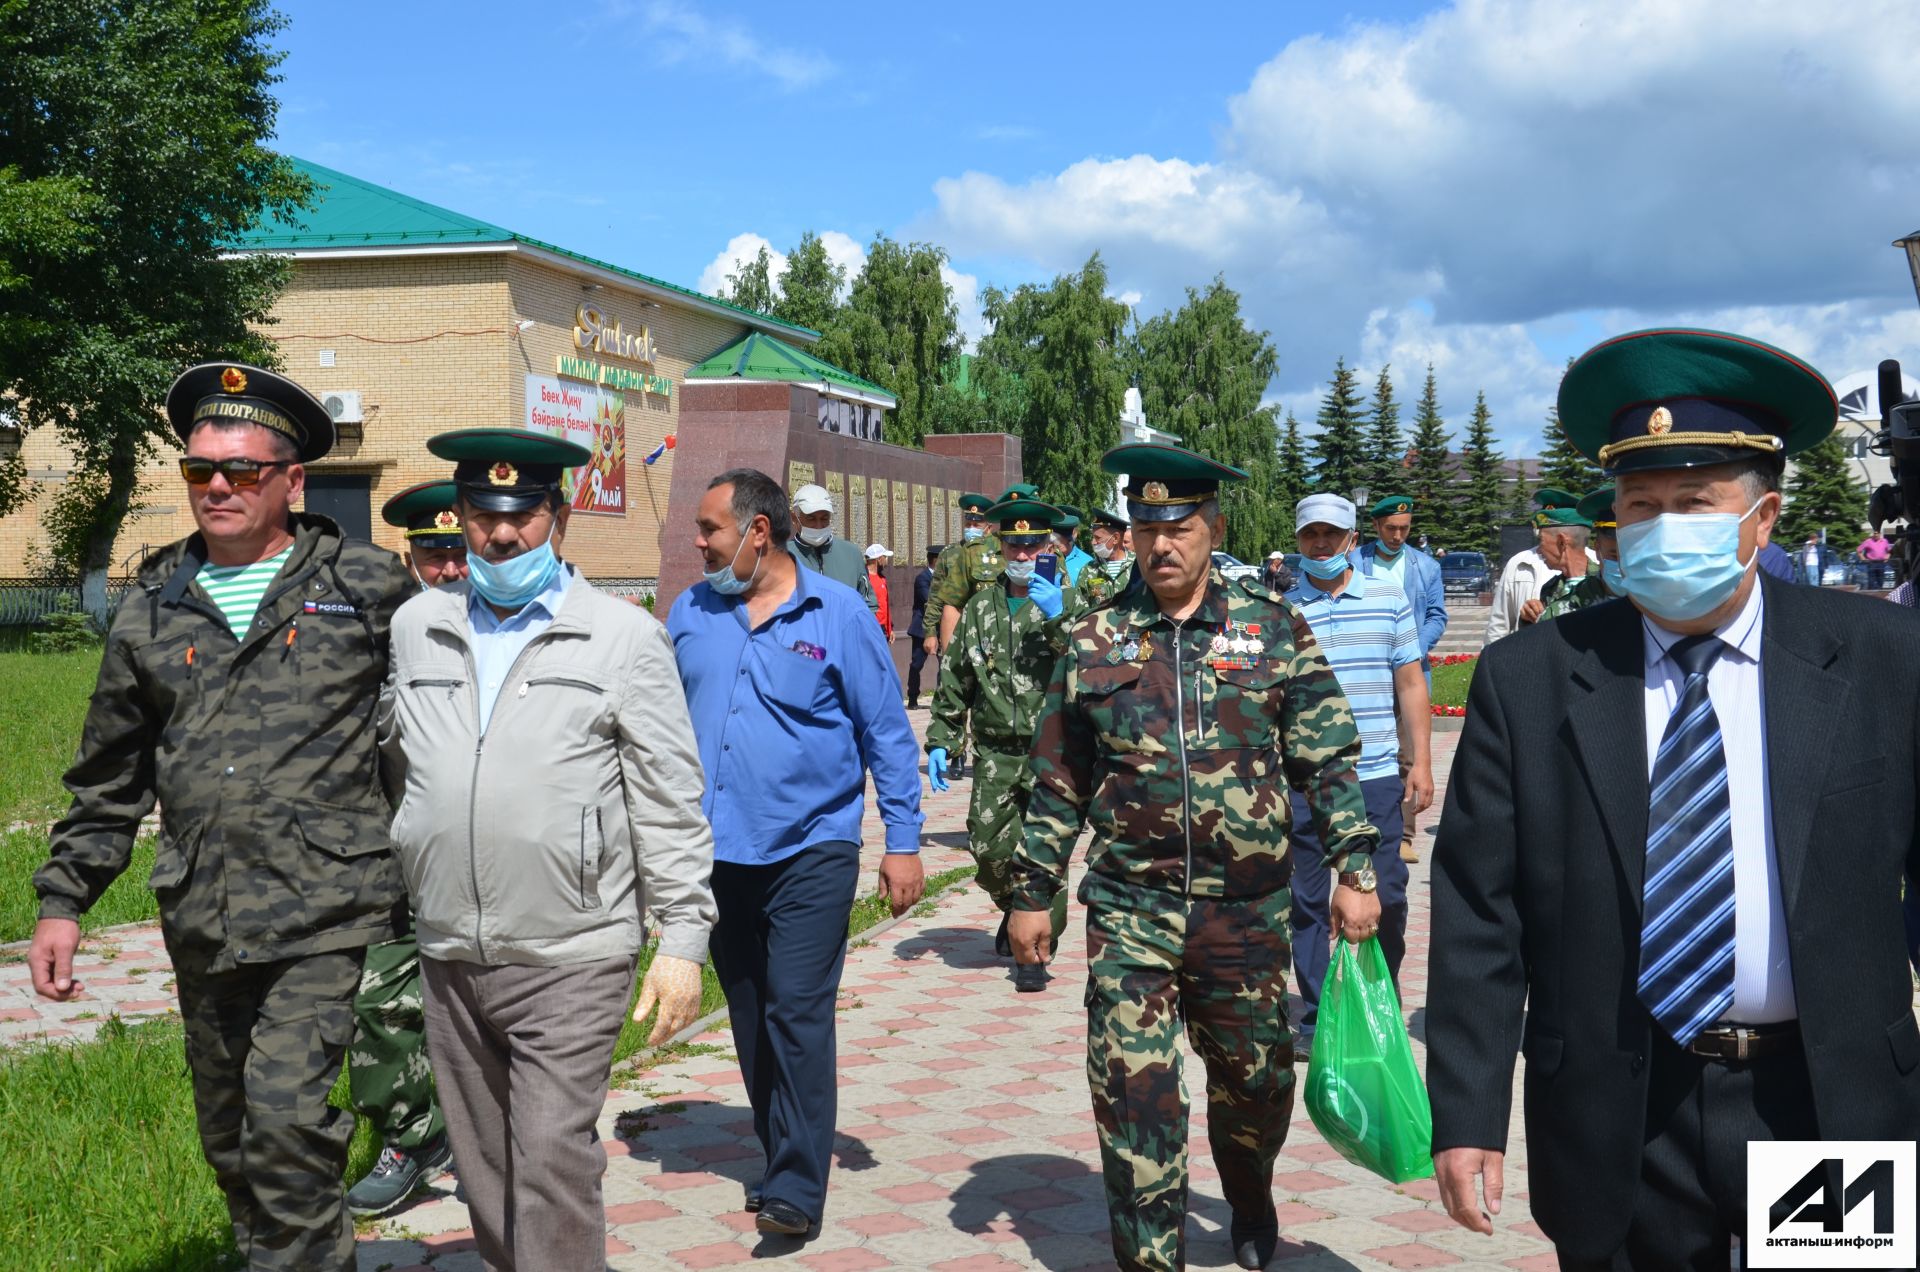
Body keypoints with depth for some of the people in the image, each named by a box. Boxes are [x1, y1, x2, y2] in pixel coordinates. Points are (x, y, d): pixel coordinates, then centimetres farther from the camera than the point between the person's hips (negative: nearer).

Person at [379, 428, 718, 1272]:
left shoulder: (623, 637, -2)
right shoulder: (415, 627, 10)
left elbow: (670, 803, -3)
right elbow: (388, 758, 21)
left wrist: (683, 940, -7)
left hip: (570, 962, -4)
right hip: (449, 957, 5)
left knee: (552, 1168, -8)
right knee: (484, 1174, 14)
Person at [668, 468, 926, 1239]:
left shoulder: (837, 614, -6)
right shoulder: (691, 614, 5)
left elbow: (886, 734, -3)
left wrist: (902, 842, -5)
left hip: (810, 850, -4)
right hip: (719, 855, 5)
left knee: (798, 1014, -9)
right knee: (751, 1020, 13)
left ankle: (797, 1189, -1)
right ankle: (783, 1160, 28)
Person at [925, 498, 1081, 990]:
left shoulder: (1069, 603, 2)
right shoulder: (981, 607, 12)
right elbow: (954, 680, 16)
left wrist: (1058, 619, -24)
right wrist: (939, 741, 12)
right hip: (995, 752, 3)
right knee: (989, 849, 3)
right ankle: (1015, 911, 34)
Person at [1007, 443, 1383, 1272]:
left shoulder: (1274, 630, -1)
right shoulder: (1095, 641, 2)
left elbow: (1329, 762, 1)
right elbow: (1059, 783, 7)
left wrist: (1354, 870, -5)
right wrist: (1033, 891, 6)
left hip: (1247, 912, 0)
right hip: (1129, 911, 0)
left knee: (1254, 1080, 16)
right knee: (1132, 1094, -4)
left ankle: (1250, 1203, 45)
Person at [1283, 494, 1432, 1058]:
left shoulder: (1389, 596, 6)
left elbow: (1411, 684, 9)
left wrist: (1420, 762, 5)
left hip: (1376, 775, 1)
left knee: (1386, 895, 6)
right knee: (1306, 900, 5)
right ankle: (1316, 1017, 17)